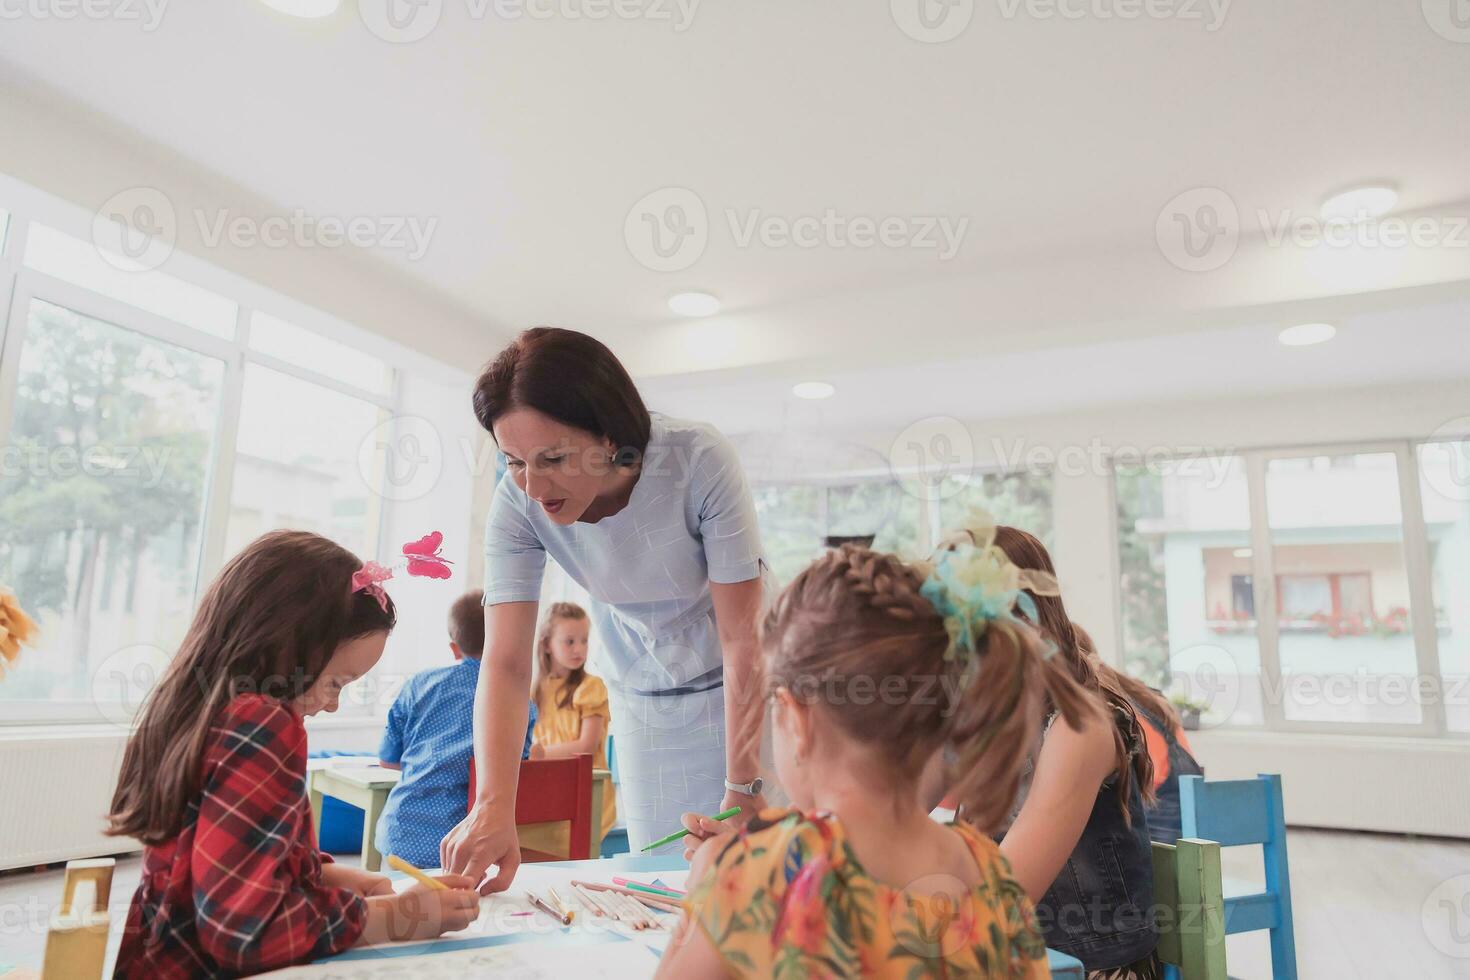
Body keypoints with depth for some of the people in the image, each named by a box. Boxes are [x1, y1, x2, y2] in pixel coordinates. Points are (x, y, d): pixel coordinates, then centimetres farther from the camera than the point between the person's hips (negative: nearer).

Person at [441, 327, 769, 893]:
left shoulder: (698, 460, -30)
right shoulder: (518, 503, -21)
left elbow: (743, 638, -25)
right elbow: (506, 662, -24)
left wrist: (744, 790, -25)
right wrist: (493, 805, -38)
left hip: (751, 687, -2)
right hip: (645, 707, 3)